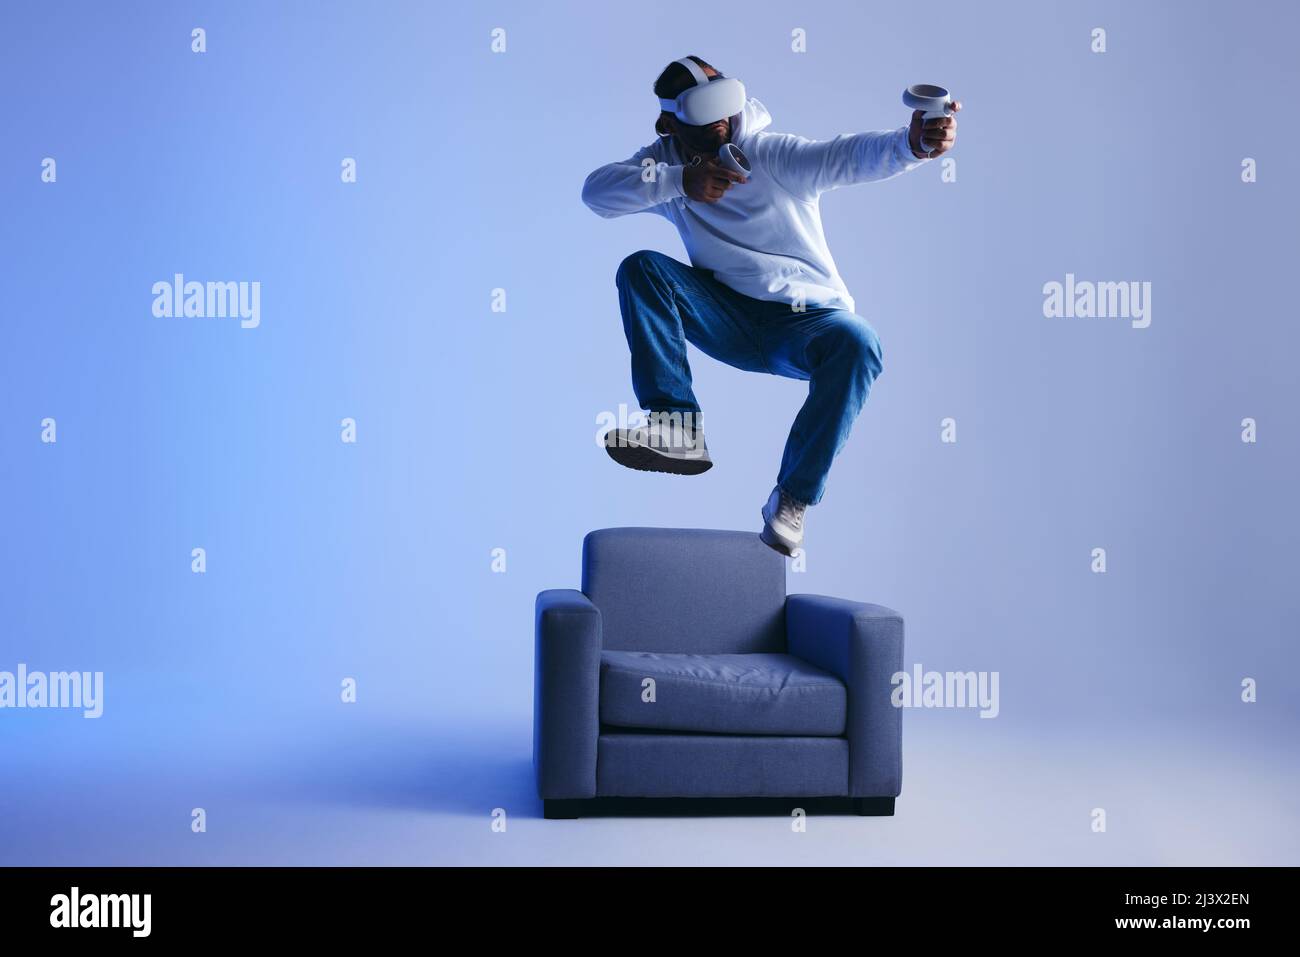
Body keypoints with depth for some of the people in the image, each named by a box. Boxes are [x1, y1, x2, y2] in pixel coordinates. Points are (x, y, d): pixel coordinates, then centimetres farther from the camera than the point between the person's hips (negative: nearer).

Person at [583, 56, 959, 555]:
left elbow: (846, 156, -30)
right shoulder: (666, 161, 1)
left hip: (807, 320, -3)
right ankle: (679, 428, -23)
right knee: (642, 268, -17)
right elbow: (597, 190, -16)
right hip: (731, 319, 3)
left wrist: (912, 142, -52)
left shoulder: (771, 154, -12)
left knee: (856, 343, -35)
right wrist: (680, 182, -30)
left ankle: (792, 498, -23)